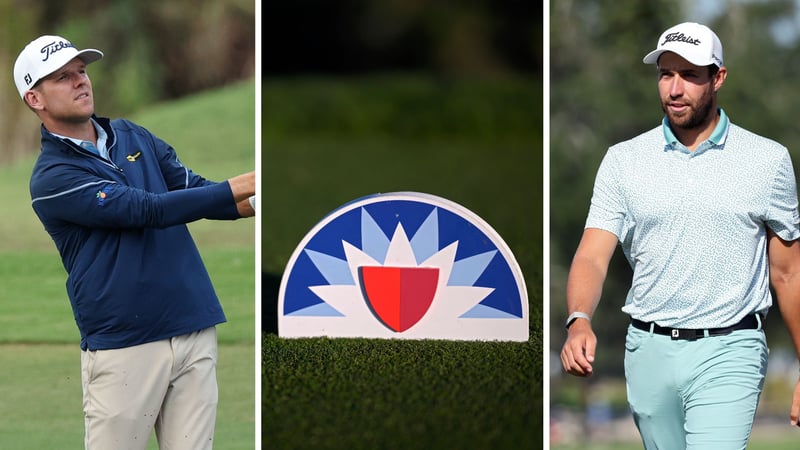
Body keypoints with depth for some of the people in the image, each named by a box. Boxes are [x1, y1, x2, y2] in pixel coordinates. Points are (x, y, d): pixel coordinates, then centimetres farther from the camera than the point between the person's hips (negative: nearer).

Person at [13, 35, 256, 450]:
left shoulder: (133, 136, 14)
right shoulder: (51, 179, -8)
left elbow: (196, 192, 6)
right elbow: (148, 210, -16)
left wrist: (252, 201, -15)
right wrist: (240, 187, -19)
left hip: (194, 329, 5)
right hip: (123, 346, -5)